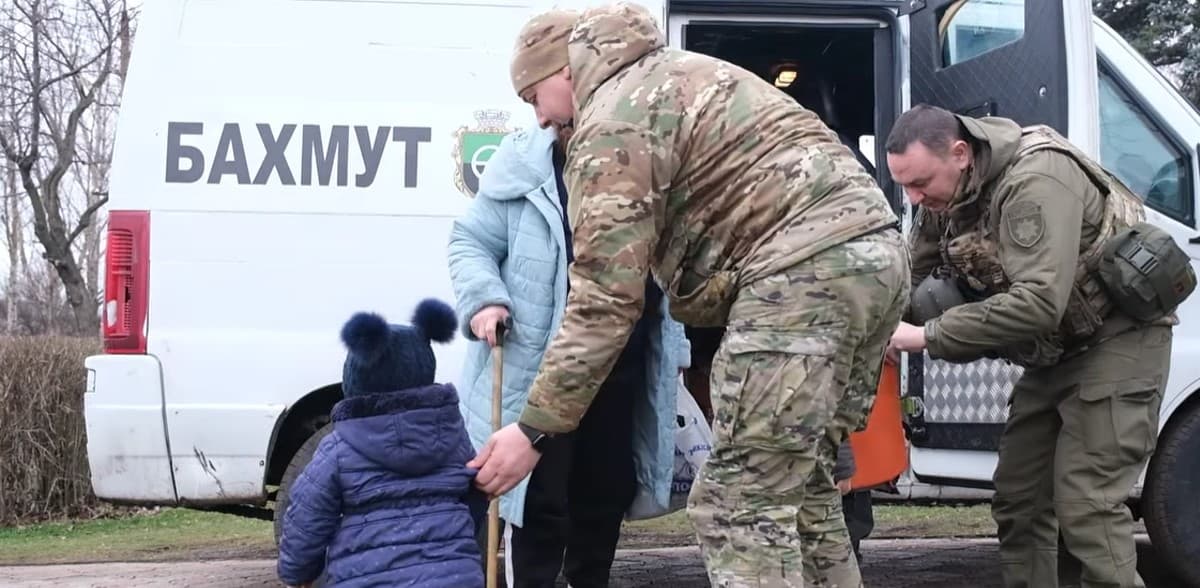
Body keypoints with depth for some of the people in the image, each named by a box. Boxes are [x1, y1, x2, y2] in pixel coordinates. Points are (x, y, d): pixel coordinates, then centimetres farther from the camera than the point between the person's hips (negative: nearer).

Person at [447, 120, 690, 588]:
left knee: (608, 495, 15)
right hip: (539, 370, -5)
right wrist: (482, 298, -20)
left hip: (620, 375, 5)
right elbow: (470, 241, -2)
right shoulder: (526, 165, -8)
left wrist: (674, 350, 18)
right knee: (540, 499, 2)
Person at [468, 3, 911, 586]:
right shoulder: (673, 74, 28)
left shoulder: (615, 121, -3)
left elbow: (605, 298, -10)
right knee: (800, 485, 18)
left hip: (807, 268, -10)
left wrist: (535, 428, -8)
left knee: (739, 504, -10)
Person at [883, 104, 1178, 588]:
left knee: (1086, 504, -15)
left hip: (1118, 336, -9)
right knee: (1018, 498, 8)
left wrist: (930, 335, -34)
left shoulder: (1034, 181, -30)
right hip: (1055, 349, 9)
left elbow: (1039, 303, -38)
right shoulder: (943, 195, -2)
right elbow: (916, 279, 7)